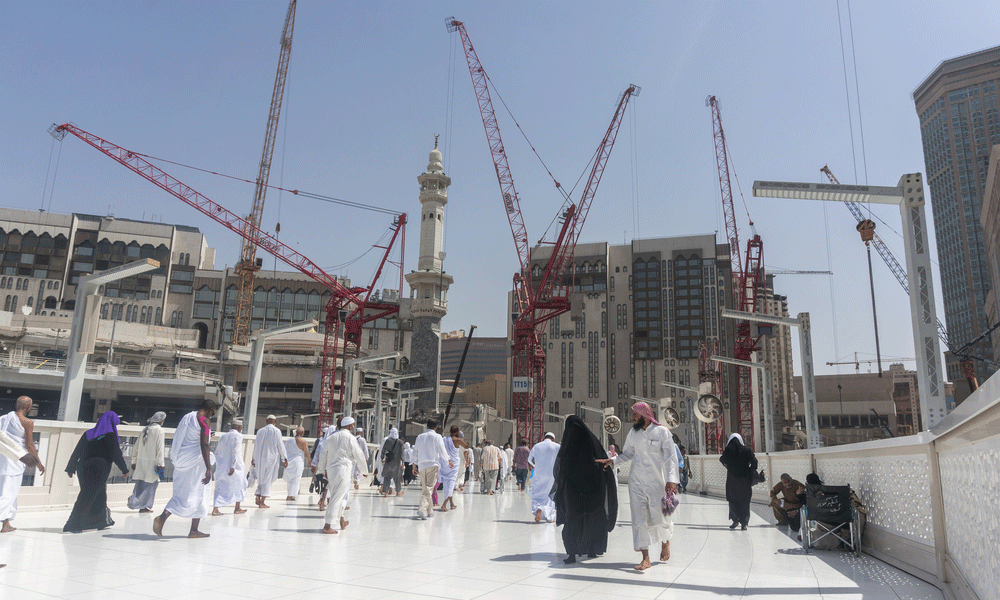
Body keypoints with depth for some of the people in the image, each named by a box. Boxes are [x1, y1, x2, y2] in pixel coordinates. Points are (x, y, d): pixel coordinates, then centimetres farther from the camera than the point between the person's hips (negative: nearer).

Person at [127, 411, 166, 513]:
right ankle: (144, 506, 2)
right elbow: (159, 448, -12)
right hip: (151, 462, -6)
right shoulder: (159, 430, -8)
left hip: (141, 461, 6)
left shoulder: (145, 429, 12)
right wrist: (161, 463, -9)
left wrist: (134, 461, 21)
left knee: (141, 484, 14)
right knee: (149, 484, 2)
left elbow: (136, 446, 15)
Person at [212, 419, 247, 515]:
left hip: (222, 466, 5)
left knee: (220, 488, 7)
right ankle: (237, 508, 21)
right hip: (235, 466, -5)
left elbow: (217, 452, 12)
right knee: (239, 485, 14)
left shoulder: (223, 436, 10)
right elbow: (236, 451, -18)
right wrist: (233, 467, -21)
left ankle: (215, 509, -8)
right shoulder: (238, 436, -8)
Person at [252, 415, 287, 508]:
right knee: (268, 480, 0)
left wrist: (254, 458, 23)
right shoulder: (276, 431, -5)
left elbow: (256, 445, 12)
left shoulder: (260, 431, 7)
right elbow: (280, 446, -6)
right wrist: (285, 458, 1)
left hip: (260, 458, 4)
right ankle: (262, 502, -2)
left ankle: (258, 496, -3)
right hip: (271, 458, -4)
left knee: (261, 479, 16)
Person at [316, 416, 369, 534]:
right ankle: (327, 526, -6)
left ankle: (342, 521, 30)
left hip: (331, 471, 7)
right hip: (343, 470, -7)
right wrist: (365, 471, 9)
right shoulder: (350, 438, -6)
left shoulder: (331, 438, 12)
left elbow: (324, 455, 19)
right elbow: (358, 456, -3)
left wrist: (322, 469, 34)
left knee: (337, 497, 19)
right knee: (337, 498, -5)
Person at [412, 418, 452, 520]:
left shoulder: (419, 437, 10)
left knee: (424, 488, 13)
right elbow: (442, 451, -3)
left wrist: (414, 466, 20)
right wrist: (449, 461, 12)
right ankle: (422, 509, -20)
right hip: (432, 465, -5)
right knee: (429, 488, -6)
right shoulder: (437, 437, -4)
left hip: (421, 465, 5)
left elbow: (415, 453, 13)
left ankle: (429, 510, 18)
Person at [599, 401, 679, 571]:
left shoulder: (662, 432, -7)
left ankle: (665, 541, 40)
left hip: (656, 482, -3)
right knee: (639, 518, -2)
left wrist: (671, 480, -19)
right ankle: (645, 558, 2)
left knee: (660, 516, 7)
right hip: (636, 481, 3)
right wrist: (613, 460, 1)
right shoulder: (633, 433, 6)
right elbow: (627, 454, 17)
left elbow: (670, 457, -9)